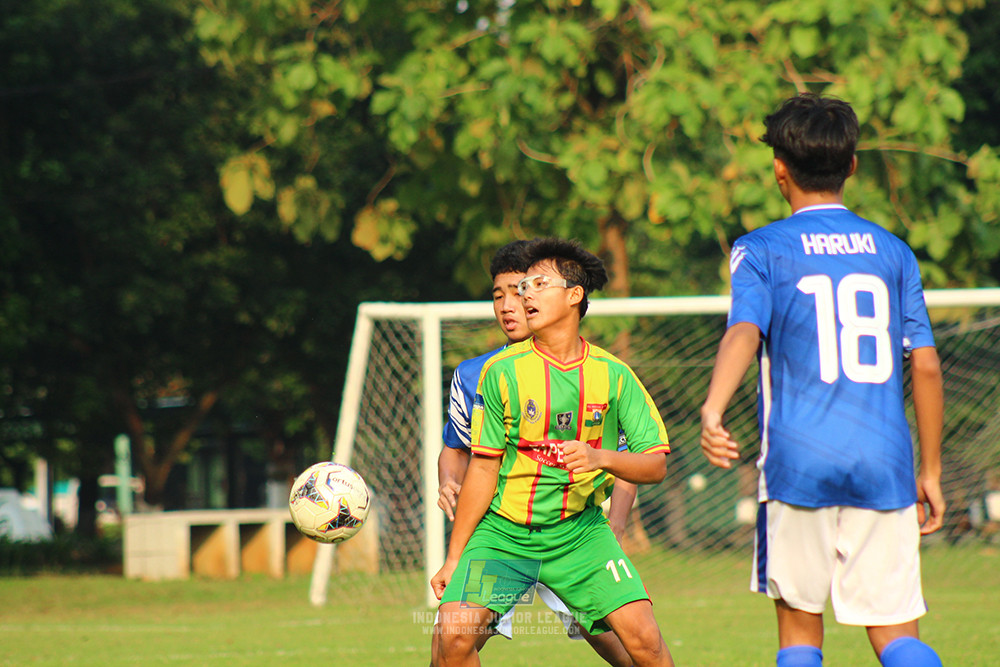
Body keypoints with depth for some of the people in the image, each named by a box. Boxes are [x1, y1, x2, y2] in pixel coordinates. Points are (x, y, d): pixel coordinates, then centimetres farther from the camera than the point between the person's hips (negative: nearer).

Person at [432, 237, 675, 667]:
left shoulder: (612, 374, -3)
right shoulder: (503, 371, -5)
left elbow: (655, 465, -2)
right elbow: (483, 469, 0)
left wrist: (601, 458, -23)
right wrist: (453, 558, 1)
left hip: (580, 531, 1)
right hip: (503, 532, 0)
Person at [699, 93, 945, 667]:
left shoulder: (761, 250, 3)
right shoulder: (891, 251, 11)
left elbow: (744, 330, -17)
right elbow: (926, 365, 9)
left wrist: (714, 409, -33)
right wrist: (931, 472, 16)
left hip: (799, 463, -2)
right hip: (883, 467, 2)